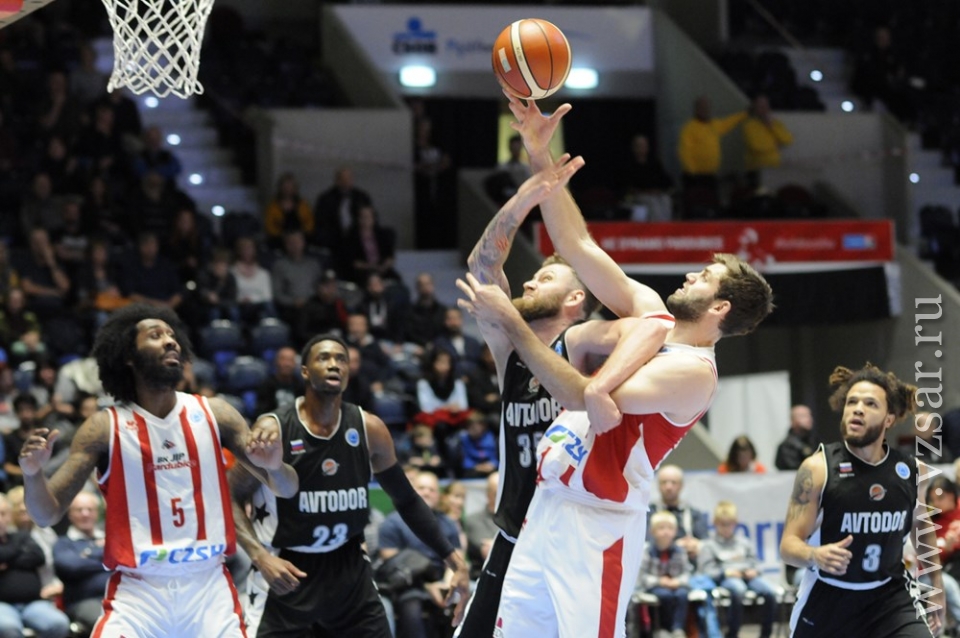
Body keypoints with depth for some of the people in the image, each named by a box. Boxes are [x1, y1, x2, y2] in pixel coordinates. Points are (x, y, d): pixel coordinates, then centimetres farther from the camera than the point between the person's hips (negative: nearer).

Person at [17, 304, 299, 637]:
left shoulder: (213, 414, 3)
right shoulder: (105, 428, -3)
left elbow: (287, 489, 6)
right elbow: (47, 514, -4)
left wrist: (274, 466, -18)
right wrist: (32, 473, -25)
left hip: (209, 587, 2)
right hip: (137, 591, -2)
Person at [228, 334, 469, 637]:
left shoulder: (369, 429, -2)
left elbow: (406, 500, 9)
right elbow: (231, 499, -6)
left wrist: (452, 557, 3)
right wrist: (260, 556, -21)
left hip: (348, 567, 4)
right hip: (286, 570, -4)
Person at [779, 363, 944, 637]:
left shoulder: (909, 470, -3)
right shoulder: (818, 468, -13)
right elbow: (788, 545, -17)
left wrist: (936, 587, 22)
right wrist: (815, 555, -39)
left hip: (891, 600, 2)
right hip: (827, 602, -1)